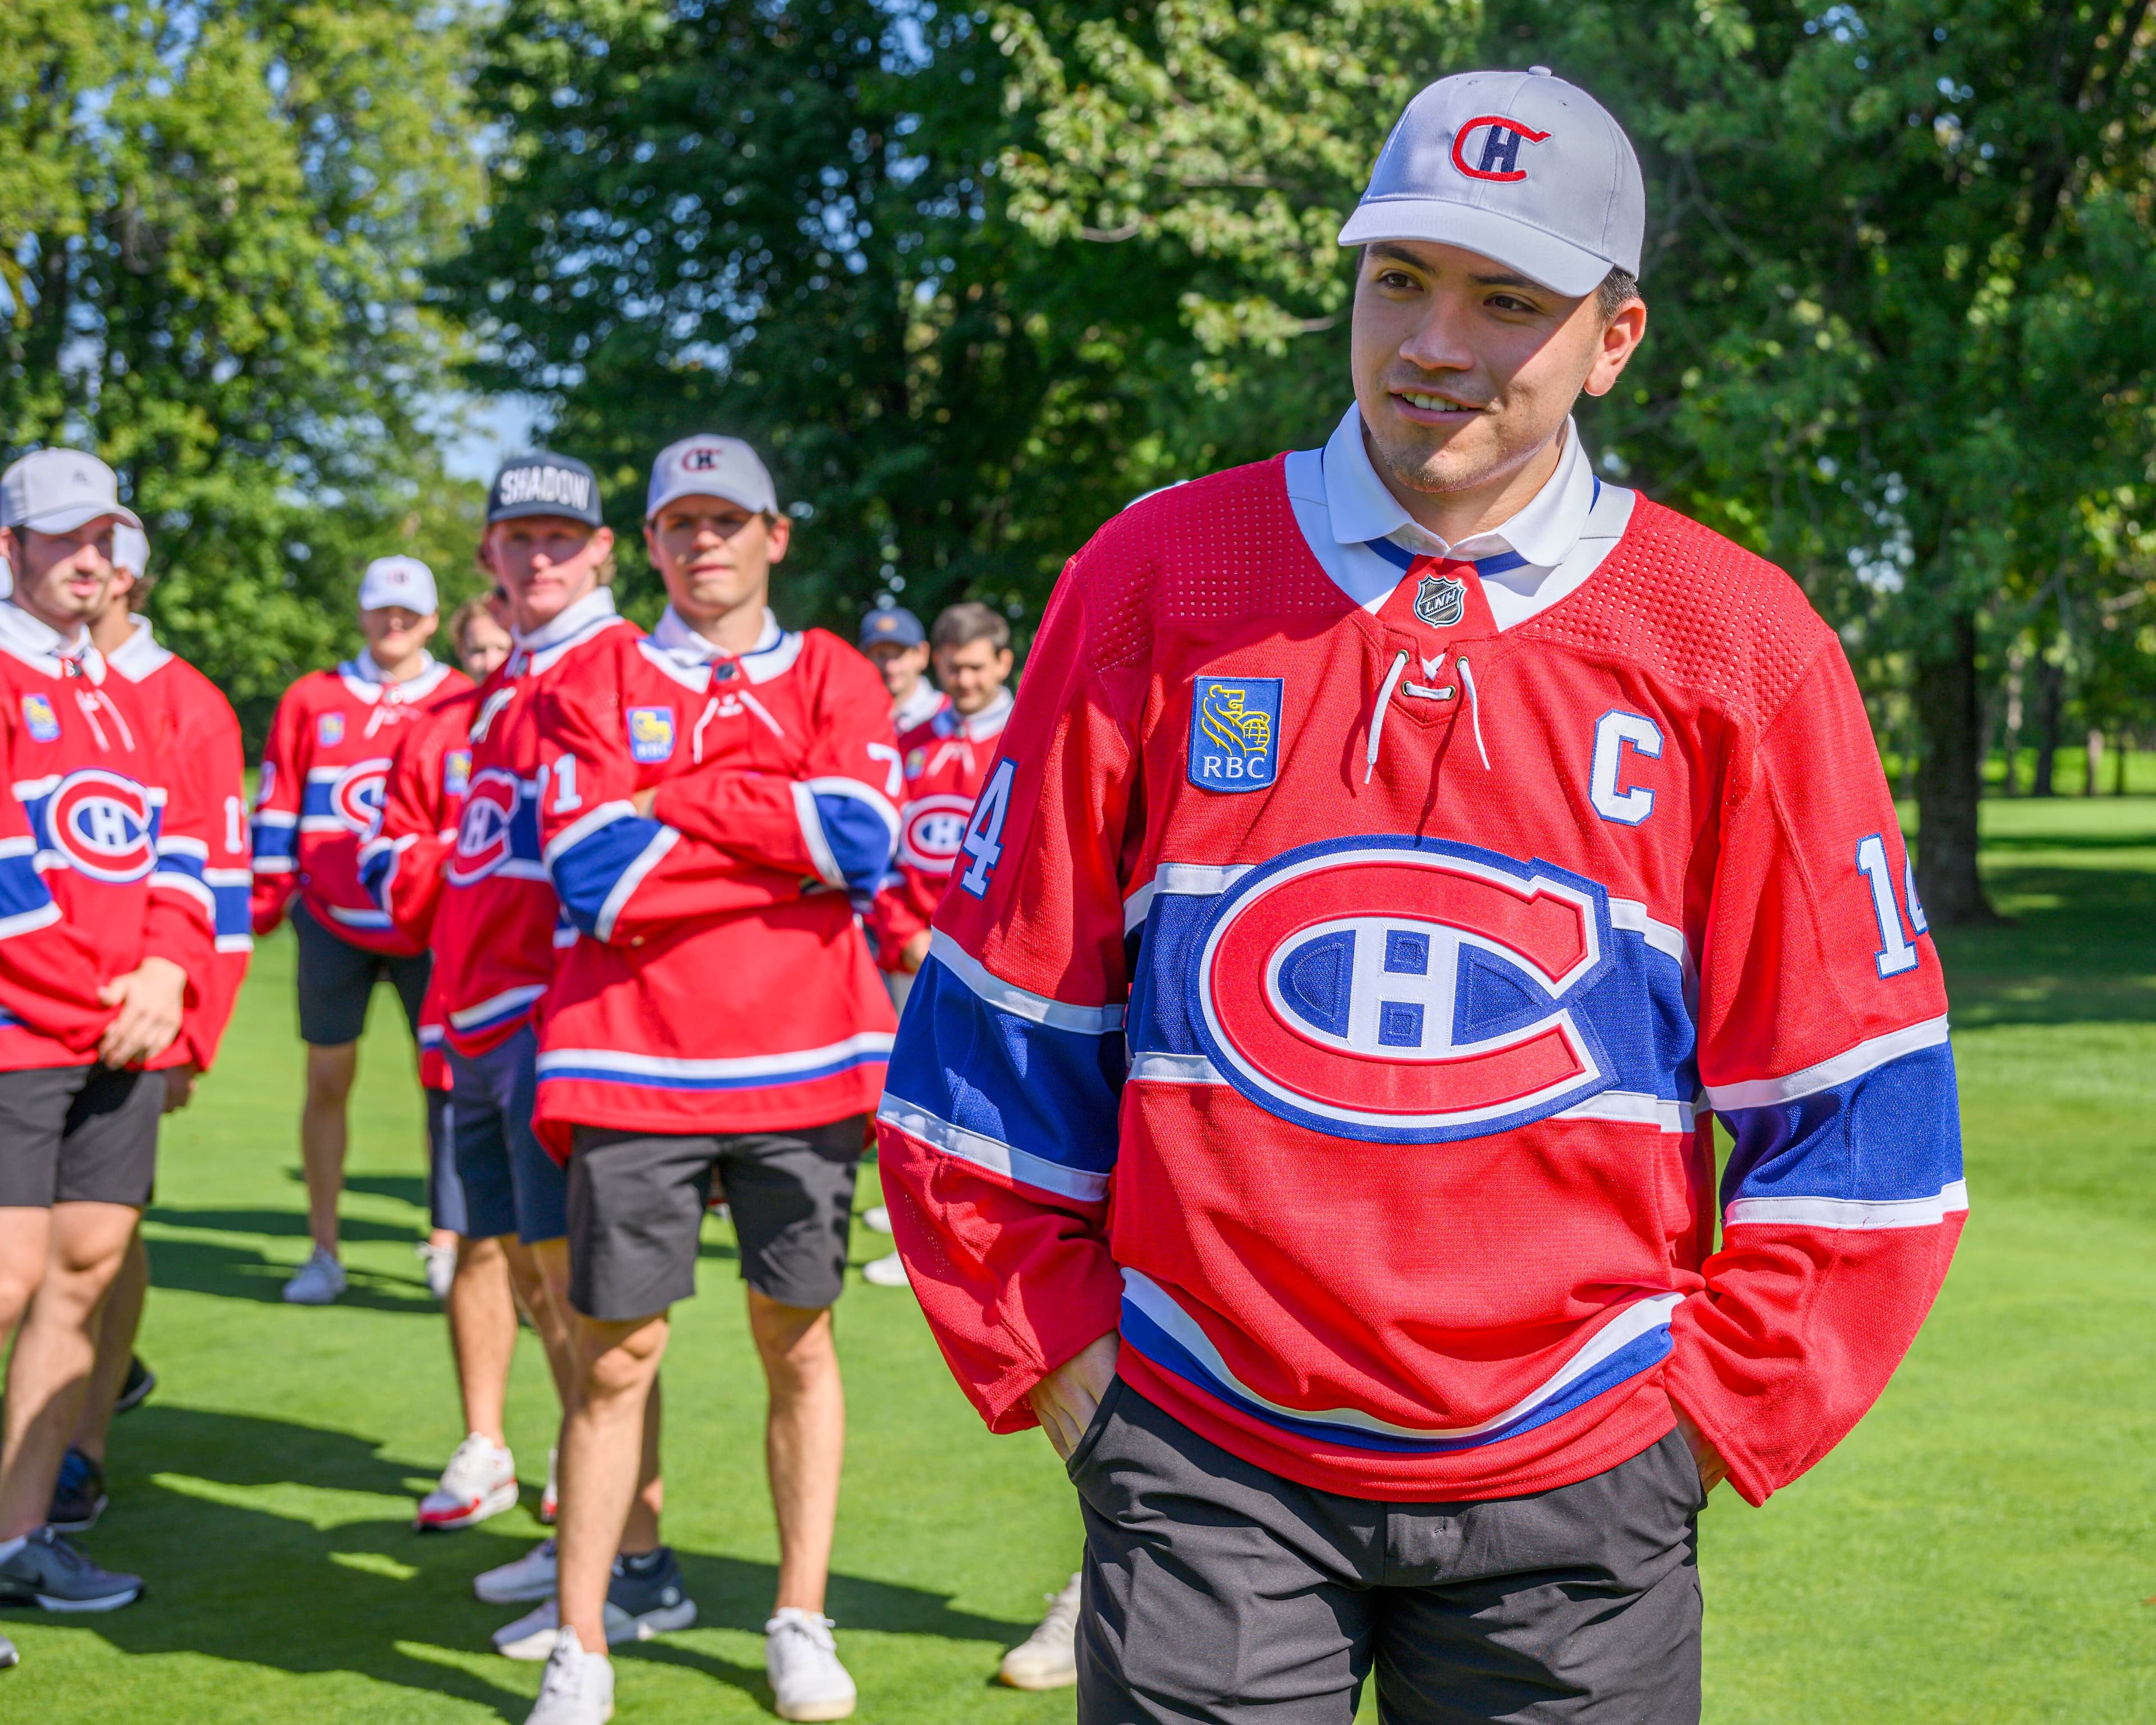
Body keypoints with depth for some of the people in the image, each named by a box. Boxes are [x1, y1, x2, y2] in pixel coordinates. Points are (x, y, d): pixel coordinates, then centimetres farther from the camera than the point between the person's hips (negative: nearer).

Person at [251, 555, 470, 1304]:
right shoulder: (312, 700, 6)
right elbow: (276, 809, 9)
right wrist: (262, 907, 2)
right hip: (334, 924, 1)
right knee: (328, 1080, 2)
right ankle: (324, 1253, 10)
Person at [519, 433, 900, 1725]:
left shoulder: (837, 680, 10)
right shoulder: (596, 686, 8)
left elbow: (865, 844, -10)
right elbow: (591, 879, -7)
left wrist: (675, 801, -7)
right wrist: (788, 842, -7)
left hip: (803, 1064, 1)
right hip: (639, 1068, -1)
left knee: (799, 1341, 8)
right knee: (617, 1358, 1)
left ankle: (803, 1621, 20)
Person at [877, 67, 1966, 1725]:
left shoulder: (1737, 644, 0)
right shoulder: (1155, 582, 1)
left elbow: (1853, 1101, 4)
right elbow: (1006, 1013, 6)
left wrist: (1711, 1400, 0)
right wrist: (1045, 1340, 4)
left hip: (1574, 1477, 0)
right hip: (1205, 1448, 0)